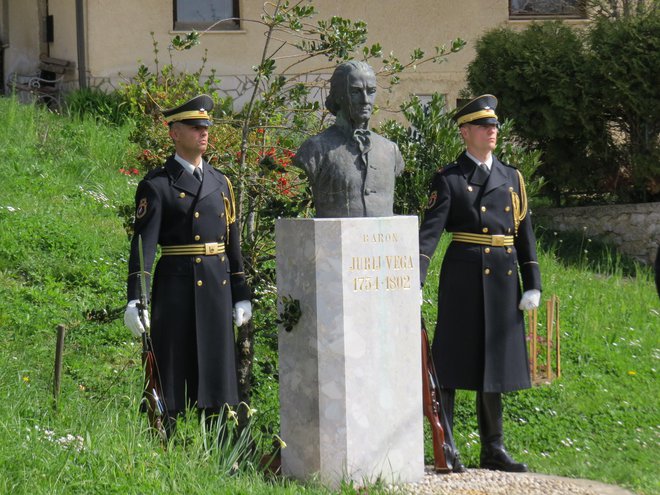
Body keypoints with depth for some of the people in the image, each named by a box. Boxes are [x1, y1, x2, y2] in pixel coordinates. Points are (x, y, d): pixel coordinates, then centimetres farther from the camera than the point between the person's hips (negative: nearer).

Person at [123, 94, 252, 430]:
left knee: (217, 369, 9)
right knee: (172, 376, -2)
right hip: (176, 286, -6)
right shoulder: (156, 185, -4)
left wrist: (241, 295, 13)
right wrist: (135, 300, -21)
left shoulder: (221, 183, 14)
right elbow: (144, 242, -12)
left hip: (218, 287, 6)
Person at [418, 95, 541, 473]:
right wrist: (415, 278, -24)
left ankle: (494, 449, 16)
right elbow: (431, 229, -11)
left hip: (503, 279, 5)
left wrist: (533, 284, 5)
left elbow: (524, 233, 13)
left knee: (495, 361, 10)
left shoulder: (511, 177, 13)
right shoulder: (449, 179, -1)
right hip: (463, 275, -5)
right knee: (452, 360, -2)